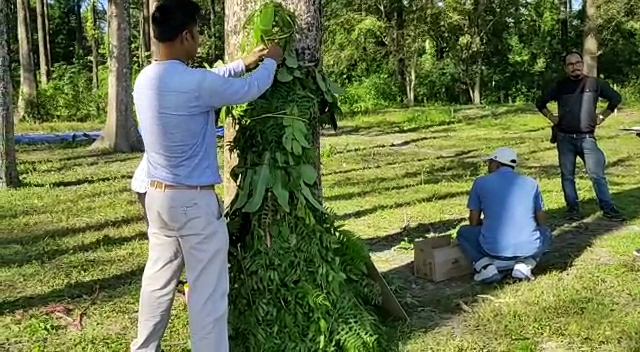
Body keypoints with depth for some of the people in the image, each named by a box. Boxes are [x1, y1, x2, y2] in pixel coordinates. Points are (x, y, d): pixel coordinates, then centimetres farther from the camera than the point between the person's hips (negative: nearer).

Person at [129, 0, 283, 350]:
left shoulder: (146, 79, 5)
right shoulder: (193, 83, -22)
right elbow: (249, 90, -7)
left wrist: (244, 63, 24)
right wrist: (270, 62, 12)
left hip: (158, 196, 9)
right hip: (194, 202, -8)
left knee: (158, 281, 20)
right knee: (207, 292, 0)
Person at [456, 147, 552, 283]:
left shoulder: (481, 182, 5)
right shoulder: (531, 183, 10)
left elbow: (474, 222, 8)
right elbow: (540, 221, 17)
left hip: (494, 250, -1)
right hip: (529, 248, 2)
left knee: (463, 233, 28)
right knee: (545, 232, 36)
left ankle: (485, 266, 2)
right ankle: (525, 264, 8)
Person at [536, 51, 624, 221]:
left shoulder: (594, 83, 2)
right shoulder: (560, 86, 6)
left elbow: (616, 98, 12)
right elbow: (540, 103, 18)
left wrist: (602, 116, 7)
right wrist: (551, 117, 8)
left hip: (587, 137, -2)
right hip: (564, 138, 2)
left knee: (597, 174, -4)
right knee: (567, 175, 6)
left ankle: (608, 208, 3)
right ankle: (573, 208, 16)